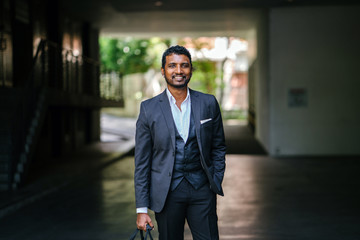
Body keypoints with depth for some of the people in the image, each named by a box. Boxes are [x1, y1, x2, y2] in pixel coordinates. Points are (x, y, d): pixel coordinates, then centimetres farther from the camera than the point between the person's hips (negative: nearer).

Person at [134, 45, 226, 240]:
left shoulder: (208, 103, 3)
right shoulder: (149, 108, -1)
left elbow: (218, 148, 12)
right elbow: (141, 162, 0)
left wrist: (216, 185, 2)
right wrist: (142, 209, -4)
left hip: (202, 190, 1)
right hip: (167, 193, -1)